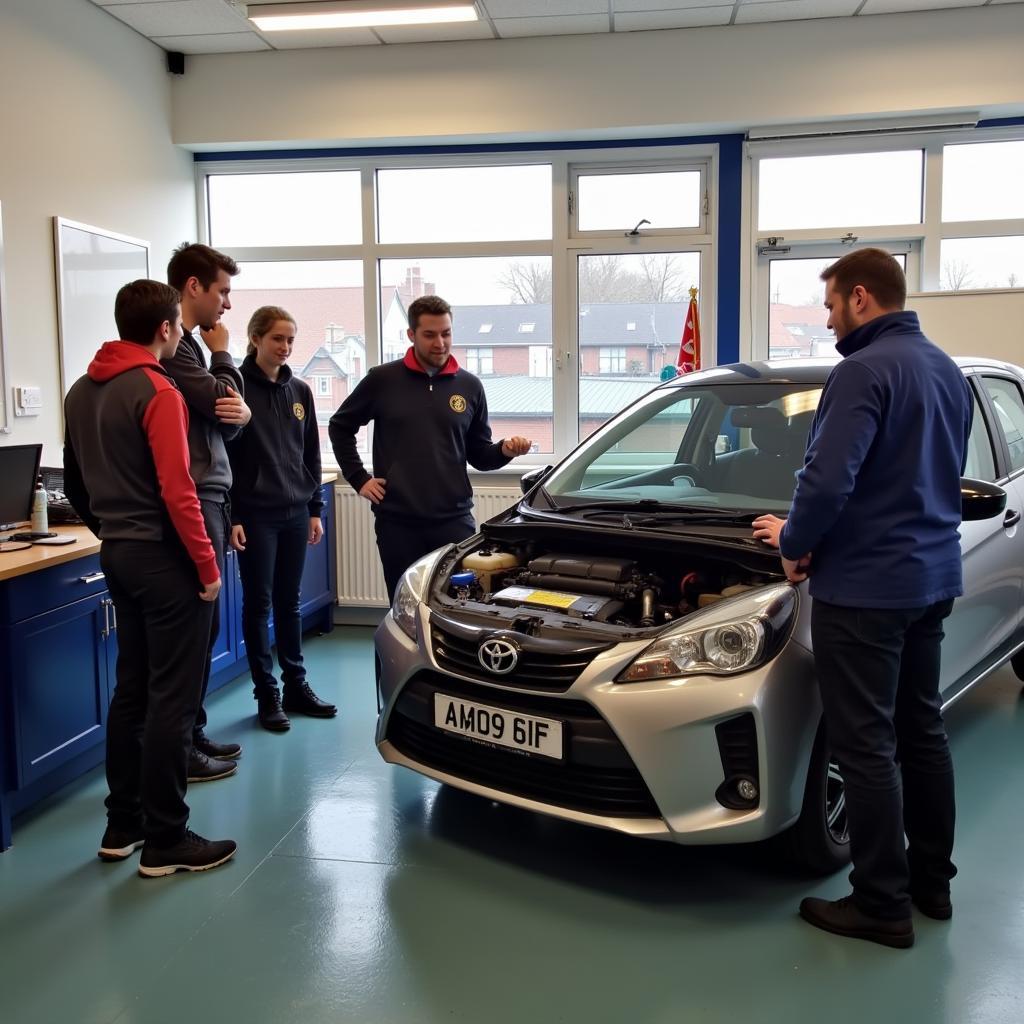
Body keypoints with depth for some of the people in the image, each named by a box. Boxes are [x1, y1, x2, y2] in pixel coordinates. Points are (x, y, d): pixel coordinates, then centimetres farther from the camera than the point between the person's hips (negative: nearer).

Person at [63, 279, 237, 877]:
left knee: (131, 690, 16)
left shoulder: (81, 391, 11)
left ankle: (123, 825, 24)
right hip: (162, 556, -9)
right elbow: (177, 490, -20)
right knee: (171, 699, -2)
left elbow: (74, 479, 18)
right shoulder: (157, 391, -15)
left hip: (117, 554, 9)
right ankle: (166, 840, 5)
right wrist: (207, 565, -14)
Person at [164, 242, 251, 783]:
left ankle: (193, 733, 23)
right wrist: (222, 354, 2)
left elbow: (227, 421, 17)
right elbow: (222, 401, -15)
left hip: (209, 499, 10)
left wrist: (240, 413, -7)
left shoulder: (190, 345, 20)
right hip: (192, 500, -10)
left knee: (204, 624, 13)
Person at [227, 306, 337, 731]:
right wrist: (231, 516, -14)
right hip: (255, 516, -5)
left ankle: (296, 686, 21)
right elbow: (224, 458, -9)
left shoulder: (300, 391, 10)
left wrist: (315, 509, 10)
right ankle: (266, 694, 12)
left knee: (289, 601, 12)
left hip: (295, 513, 5)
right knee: (258, 603, 3)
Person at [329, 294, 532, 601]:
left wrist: (504, 450, -10)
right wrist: (358, 478, 3)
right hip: (397, 521, -1)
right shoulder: (383, 380, 0)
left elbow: (479, 455, 11)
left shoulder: (469, 386, 7)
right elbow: (340, 427, 12)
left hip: (454, 519, 1)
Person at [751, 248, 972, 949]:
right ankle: (932, 881, 31)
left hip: (864, 586, -10)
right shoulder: (948, 371, 13)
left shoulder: (865, 371, -17)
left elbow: (828, 479, -26)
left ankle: (883, 905, 10)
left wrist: (796, 543, -6)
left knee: (866, 746, 0)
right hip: (933, 579, 10)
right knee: (922, 731, 18)